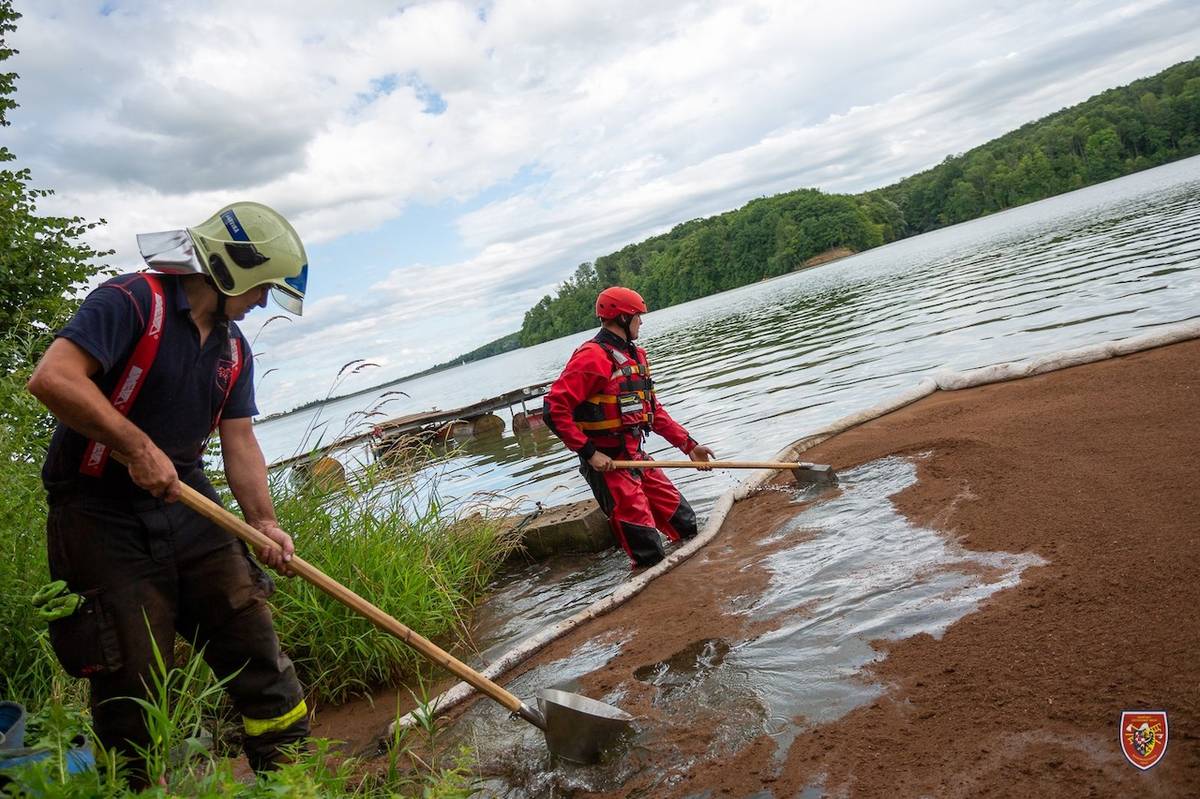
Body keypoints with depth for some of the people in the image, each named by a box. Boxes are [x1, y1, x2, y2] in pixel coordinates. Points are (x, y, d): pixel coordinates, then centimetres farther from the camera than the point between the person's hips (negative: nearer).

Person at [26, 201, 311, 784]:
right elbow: (51, 378, -24)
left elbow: (239, 442, 8)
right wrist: (141, 448, -25)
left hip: (188, 508, 7)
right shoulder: (132, 300, -13)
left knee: (253, 642, 6)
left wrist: (264, 523, -5)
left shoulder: (234, 349, 11)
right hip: (103, 517, -7)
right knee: (134, 686, 0)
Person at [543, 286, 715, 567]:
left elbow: (653, 409, 19)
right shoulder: (592, 357, -17)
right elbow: (554, 410, -22)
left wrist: (689, 445, 13)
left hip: (636, 457, 9)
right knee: (648, 550, -6)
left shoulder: (634, 355, 14)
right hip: (606, 464, -9)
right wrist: (589, 453, -21)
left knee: (685, 524, 15)